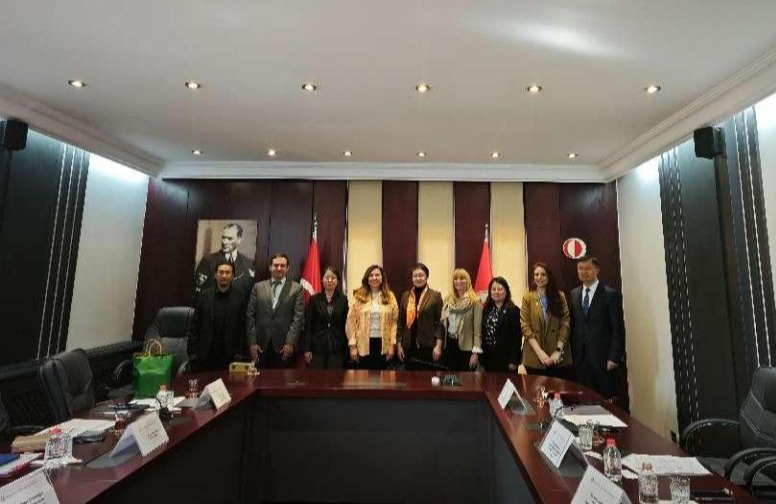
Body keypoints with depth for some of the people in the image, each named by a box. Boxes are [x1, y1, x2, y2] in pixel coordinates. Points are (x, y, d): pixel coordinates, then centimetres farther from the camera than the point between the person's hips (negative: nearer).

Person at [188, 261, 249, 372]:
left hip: (230, 355, -1)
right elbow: (195, 324, 4)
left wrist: (240, 352, -5)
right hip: (204, 354, 1)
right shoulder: (204, 295, 4)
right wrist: (192, 352, 0)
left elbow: (243, 325, -1)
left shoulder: (240, 296, -1)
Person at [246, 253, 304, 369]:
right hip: (261, 345, 2)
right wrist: (252, 342, -1)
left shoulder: (296, 288, 3)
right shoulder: (258, 287, 10)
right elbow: (251, 316, 7)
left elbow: (298, 317, -3)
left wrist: (290, 343, -11)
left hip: (284, 346, -2)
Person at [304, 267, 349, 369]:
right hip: (317, 347, 0)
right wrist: (307, 349, -4)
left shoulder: (343, 299, 4)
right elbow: (308, 326, 2)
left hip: (337, 348, 0)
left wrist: (348, 346, -1)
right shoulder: (314, 299, 3)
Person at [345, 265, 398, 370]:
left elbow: (394, 322, 3)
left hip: (383, 343, 1)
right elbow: (351, 322, -1)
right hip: (364, 343, -1)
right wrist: (352, 345, -5)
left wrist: (392, 344, -3)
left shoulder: (390, 297, 5)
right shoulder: (358, 296, 1)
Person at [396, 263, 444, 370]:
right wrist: (398, 345, 6)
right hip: (409, 346, 3)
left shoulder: (435, 296, -1)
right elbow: (400, 322, 10)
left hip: (428, 346, -3)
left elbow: (440, 322, -4)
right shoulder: (405, 296, 8)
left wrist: (438, 345, -10)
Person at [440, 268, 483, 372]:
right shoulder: (448, 299, 7)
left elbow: (477, 329, -11)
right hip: (449, 344, 5)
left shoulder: (475, 301, -8)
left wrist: (475, 352, -16)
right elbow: (443, 323, 11)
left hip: (466, 346, -5)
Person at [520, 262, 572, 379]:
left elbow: (565, 323, 0)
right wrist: (539, 352, -13)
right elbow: (525, 326, -3)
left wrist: (558, 350, -11)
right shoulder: (527, 297, 3)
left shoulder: (559, 296, 7)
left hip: (558, 357, 1)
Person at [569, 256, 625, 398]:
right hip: (581, 358, 4)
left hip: (603, 357, -4)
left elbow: (618, 328, -7)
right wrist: (573, 352, 7)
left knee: (607, 398, 5)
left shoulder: (611, 294, -5)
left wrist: (614, 356, -12)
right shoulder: (574, 294, 9)